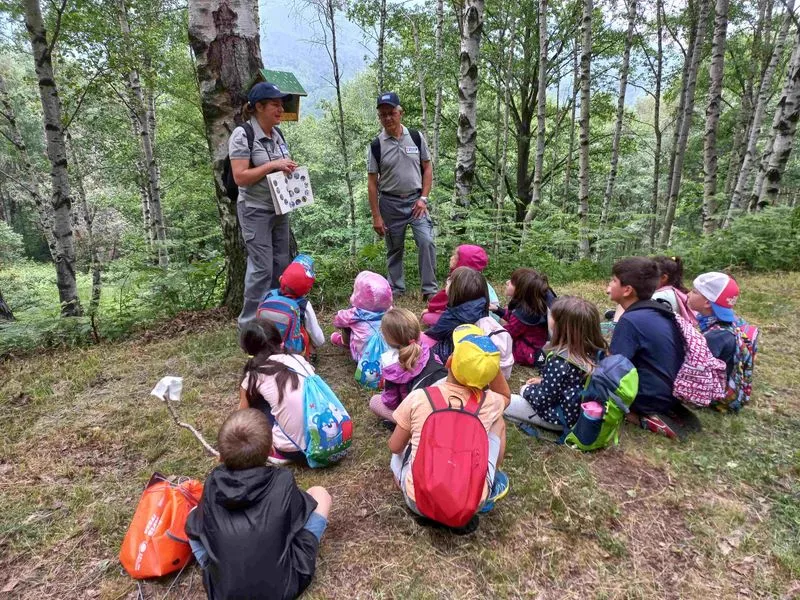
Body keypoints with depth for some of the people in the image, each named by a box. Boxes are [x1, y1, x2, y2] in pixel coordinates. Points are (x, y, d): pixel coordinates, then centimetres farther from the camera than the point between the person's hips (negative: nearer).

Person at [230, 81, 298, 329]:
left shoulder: (277, 133, 8)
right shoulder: (242, 135, -13)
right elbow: (240, 177, -19)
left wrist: (290, 168, -1)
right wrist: (272, 165, -21)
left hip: (280, 209, 8)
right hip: (256, 211, -7)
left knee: (281, 264, 12)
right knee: (262, 268, -6)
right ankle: (249, 323, 7)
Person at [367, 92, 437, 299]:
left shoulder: (416, 137, 2)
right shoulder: (376, 145, -3)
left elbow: (427, 168, 7)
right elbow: (372, 182, -2)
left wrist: (423, 198, -5)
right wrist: (376, 216, -6)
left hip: (415, 200, 1)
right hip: (390, 203, 0)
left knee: (427, 242, -13)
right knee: (394, 249, 9)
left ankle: (430, 290, -2)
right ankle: (396, 291, 24)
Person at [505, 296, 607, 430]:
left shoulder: (560, 362, -32)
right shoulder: (596, 350, -8)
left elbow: (542, 399, -21)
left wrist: (527, 390, -2)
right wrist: (543, 381, 12)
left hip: (566, 416, -8)